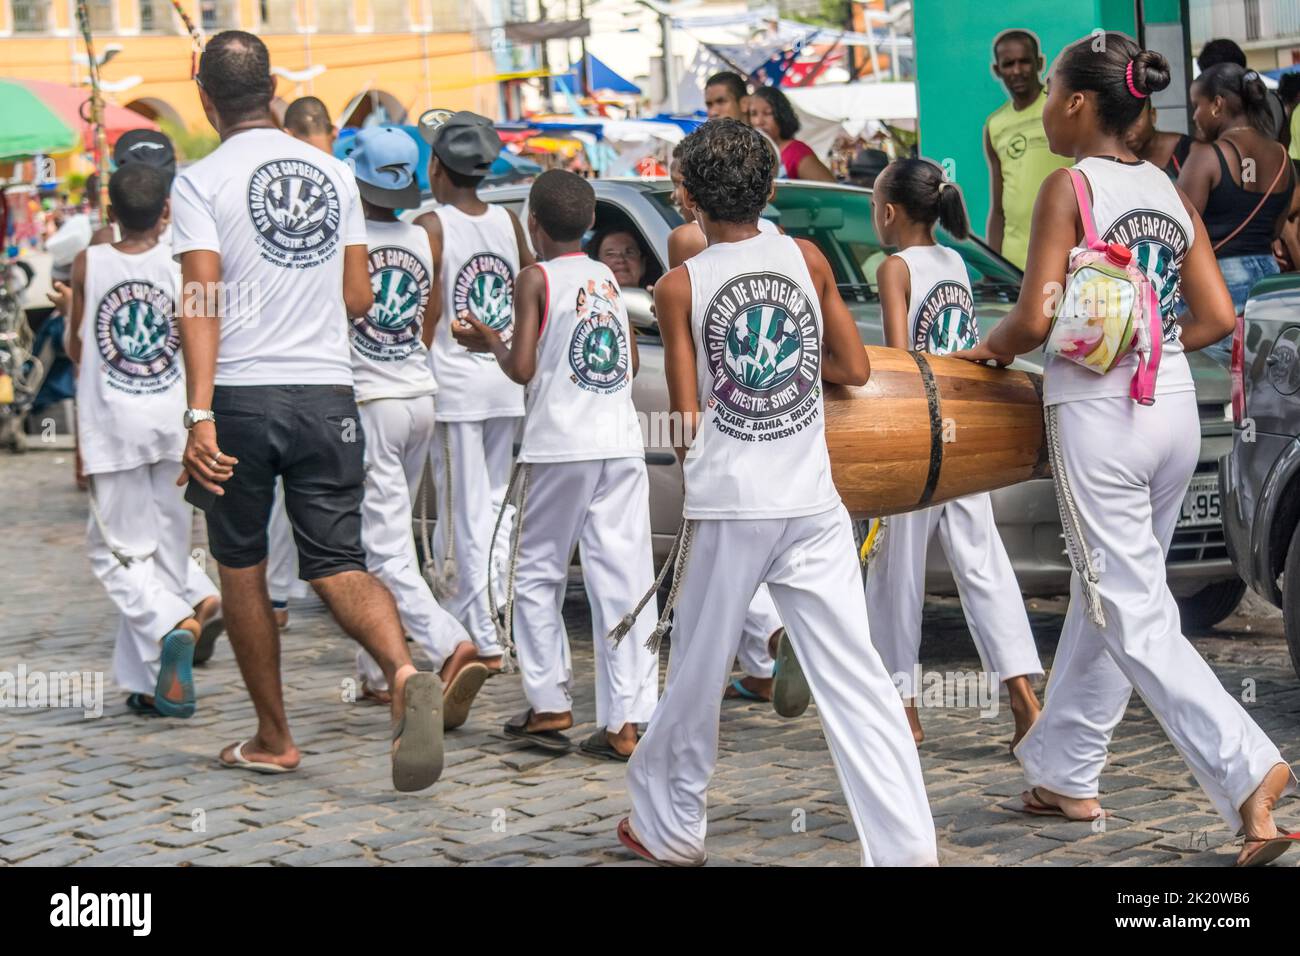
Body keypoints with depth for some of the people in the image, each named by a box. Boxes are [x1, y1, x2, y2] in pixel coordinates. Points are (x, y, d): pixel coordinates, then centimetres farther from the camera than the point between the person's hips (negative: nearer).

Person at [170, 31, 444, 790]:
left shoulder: (202, 182, -5)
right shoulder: (334, 173, 8)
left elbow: (203, 299, -15)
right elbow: (359, 299, 10)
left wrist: (199, 414, -20)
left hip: (240, 396, -3)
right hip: (327, 393, 3)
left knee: (242, 568, 13)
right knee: (337, 566, 4)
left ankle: (274, 740, 20)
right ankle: (407, 675, -25)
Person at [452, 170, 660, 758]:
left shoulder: (537, 279, -2)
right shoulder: (607, 278, 15)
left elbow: (522, 369, -8)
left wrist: (489, 342, 10)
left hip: (559, 447, -4)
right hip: (622, 445, 5)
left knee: (537, 575, 11)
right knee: (623, 582, -1)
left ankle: (549, 704, 9)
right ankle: (626, 721, -4)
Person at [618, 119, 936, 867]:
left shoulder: (681, 286, -2)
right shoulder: (807, 259, 4)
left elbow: (688, 416, -3)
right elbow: (856, 368, 9)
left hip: (727, 505, -1)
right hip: (812, 503, 2)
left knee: (698, 672, 13)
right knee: (855, 675, -2)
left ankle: (669, 826, 27)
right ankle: (907, 845, -8)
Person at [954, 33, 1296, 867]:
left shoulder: (1070, 186, -10)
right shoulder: (1171, 191, 8)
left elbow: (1036, 319, -15)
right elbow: (1217, 317, 5)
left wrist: (991, 349, 5)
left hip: (1097, 413, -7)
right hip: (1174, 407, 7)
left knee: (1133, 615, -3)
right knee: (1101, 598, 18)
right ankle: (1066, 773, 27)